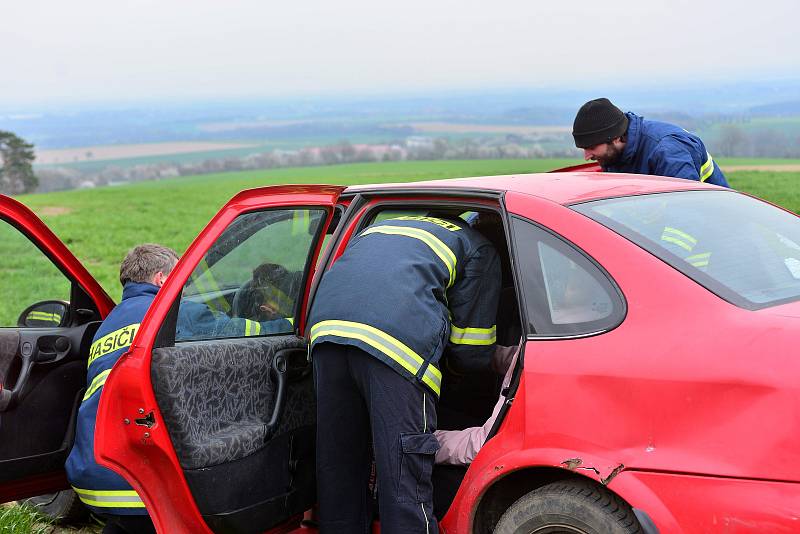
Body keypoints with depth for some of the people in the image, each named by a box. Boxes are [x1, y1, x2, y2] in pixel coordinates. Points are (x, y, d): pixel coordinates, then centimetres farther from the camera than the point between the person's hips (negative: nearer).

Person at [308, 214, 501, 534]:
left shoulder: (377, 229, 40)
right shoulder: (480, 250, 22)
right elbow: (472, 354, 16)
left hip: (326, 325, 6)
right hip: (400, 337, -6)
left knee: (338, 468, 16)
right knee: (404, 475, -2)